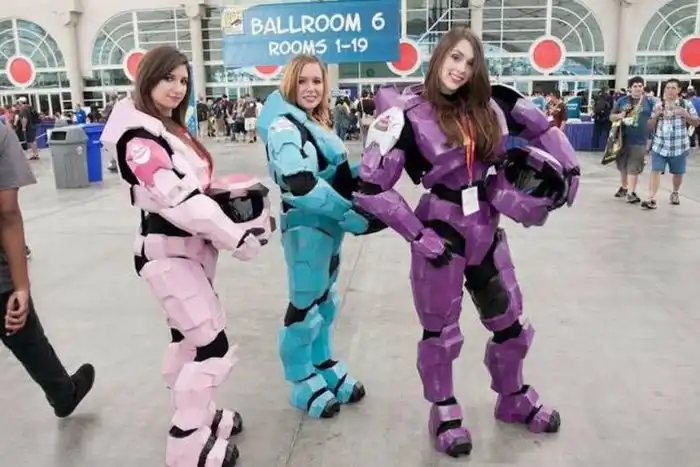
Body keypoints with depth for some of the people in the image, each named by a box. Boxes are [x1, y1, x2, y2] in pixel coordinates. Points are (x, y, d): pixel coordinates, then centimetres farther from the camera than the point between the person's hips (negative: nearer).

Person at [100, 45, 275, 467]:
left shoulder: (173, 129, 13)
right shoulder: (139, 136, -17)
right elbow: (178, 199, -27)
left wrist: (232, 193, -4)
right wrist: (238, 237, -25)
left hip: (192, 248, 9)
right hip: (168, 253, -9)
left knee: (188, 338, 19)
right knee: (214, 346, -8)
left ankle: (198, 415, 34)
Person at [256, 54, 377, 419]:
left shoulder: (315, 123, 14)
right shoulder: (284, 126, -15)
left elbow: (335, 171, 20)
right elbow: (303, 186, -27)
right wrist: (351, 215, -25)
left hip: (328, 223, 10)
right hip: (306, 226, -9)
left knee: (326, 299, 19)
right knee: (306, 304, 1)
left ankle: (324, 366, 36)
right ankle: (303, 383, 18)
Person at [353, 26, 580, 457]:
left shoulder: (488, 106, 1)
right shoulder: (408, 112, -14)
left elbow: (542, 129, 14)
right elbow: (372, 188, -18)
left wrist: (567, 169, 5)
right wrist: (418, 235, -17)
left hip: (487, 226, 6)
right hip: (441, 228, -5)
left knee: (510, 321, 18)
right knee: (441, 328, 10)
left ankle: (514, 399, 43)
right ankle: (444, 412, 34)